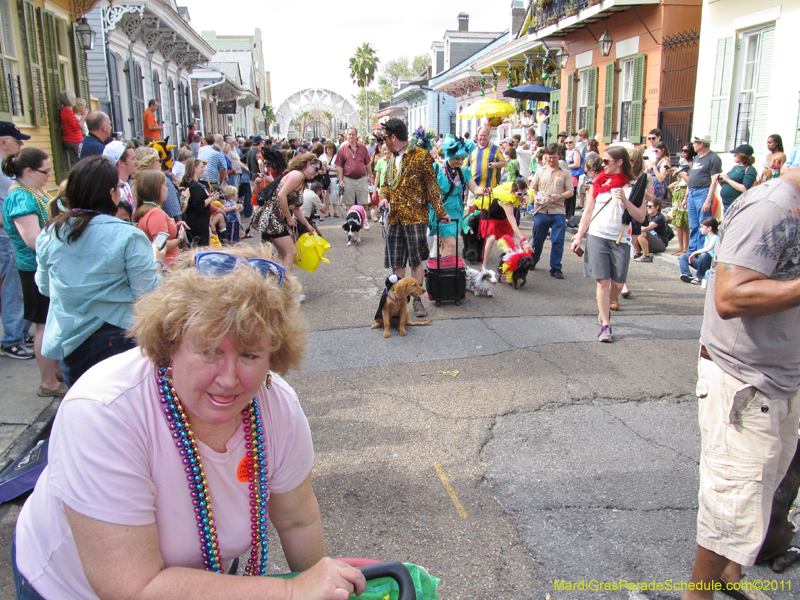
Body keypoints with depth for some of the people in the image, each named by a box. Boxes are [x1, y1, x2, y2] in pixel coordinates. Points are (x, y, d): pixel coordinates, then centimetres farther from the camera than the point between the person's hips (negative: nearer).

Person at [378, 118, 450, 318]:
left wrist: (440, 212, -6)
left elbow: (432, 186, -5)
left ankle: (417, 299, 9)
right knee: (396, 261, 8)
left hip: (415, 216, -6)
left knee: (416, 260, 0)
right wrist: (384, 197, 2)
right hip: (395, 217, 6)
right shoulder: (392, 159, 15)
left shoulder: (420, 156, -6)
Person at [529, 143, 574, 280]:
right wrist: (535, 197, -6)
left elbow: (570, 191, 5)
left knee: (558, 241, -3)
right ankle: (532, 262, 29)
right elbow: (532, 188, 15)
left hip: (558, 211, -1)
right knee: (537, 239, 9)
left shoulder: (565, 173, 7)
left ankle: (556, 268, 6)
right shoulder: (540, 171, 13)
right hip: (541, 210, 1)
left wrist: (560, 196, -14)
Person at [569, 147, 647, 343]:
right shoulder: (598, 183, 8)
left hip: (620, 240, 0)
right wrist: (579, 236, 6)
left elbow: (641, 218, -3)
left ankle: (605, 308, 33)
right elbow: (588, 212, 12)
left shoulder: (632, 186, 2)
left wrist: (625, 201, -16)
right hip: (597, 236, 1)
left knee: (618, 284, 3)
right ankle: (605, 325, -1)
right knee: (602, 281, -5)